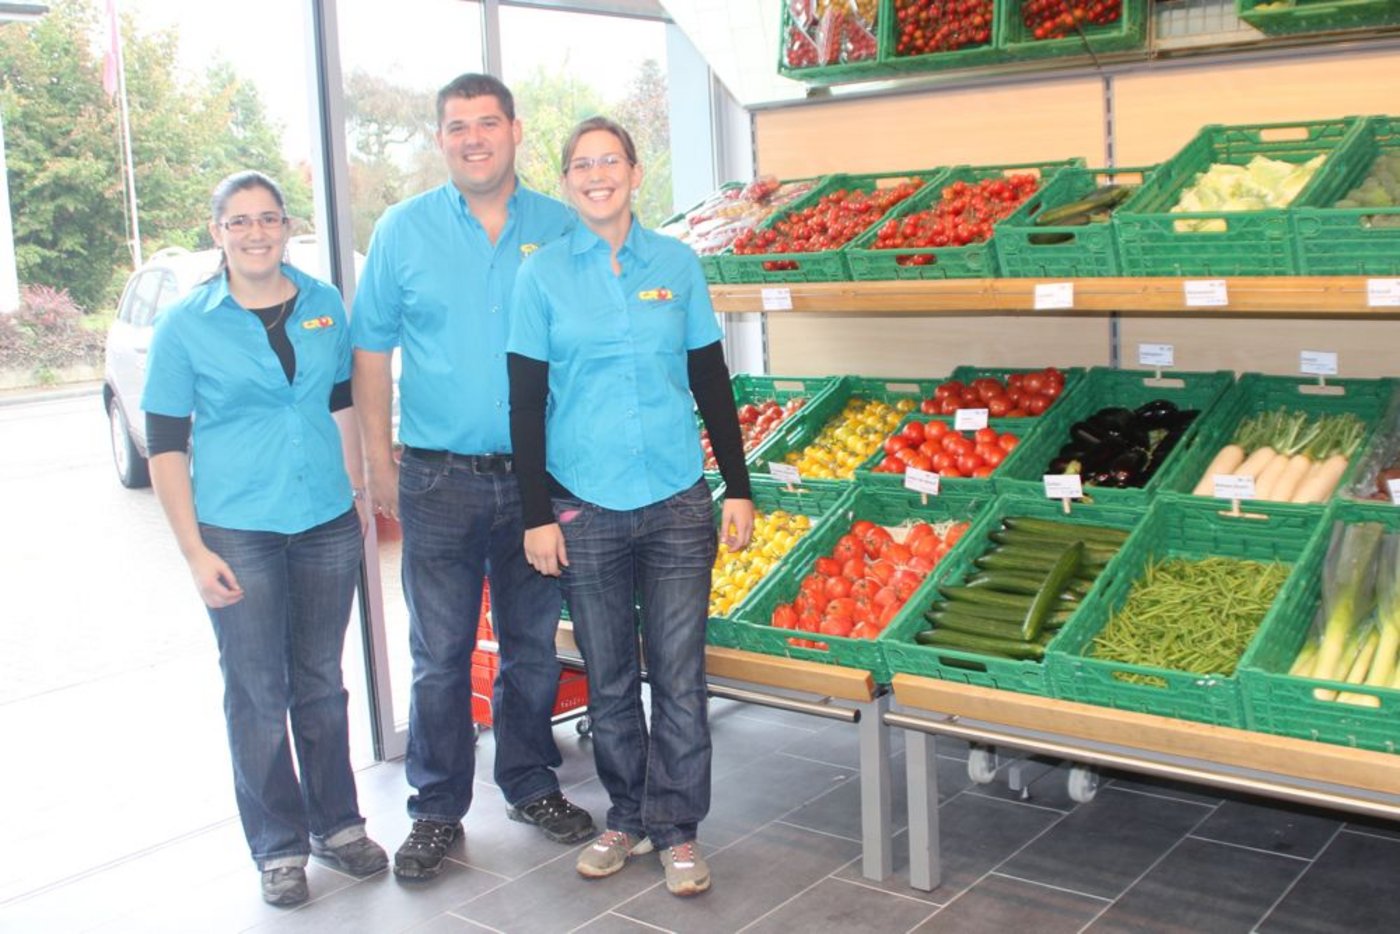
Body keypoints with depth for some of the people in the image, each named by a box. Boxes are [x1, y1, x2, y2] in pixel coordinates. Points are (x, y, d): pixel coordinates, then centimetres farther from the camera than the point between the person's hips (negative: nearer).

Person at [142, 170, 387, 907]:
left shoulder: (325, 306, 4)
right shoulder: (185, 326, -5)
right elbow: (165, 446, -5)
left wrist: (359, 497, 11)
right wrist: (194, 551, -10)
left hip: (328, 525, 3)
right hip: (238, 534, -3)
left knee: (322, 683, 14)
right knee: (258, 694, 6)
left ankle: (337, 824, 29)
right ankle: (279, 846, 21)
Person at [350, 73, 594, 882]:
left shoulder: (560, 229, 3)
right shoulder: (403, 230, 1)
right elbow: (372, 351, 5)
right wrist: (381, 461, 1)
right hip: (439, 480, -1)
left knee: (534, 643, 13)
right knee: (440, 654, 4)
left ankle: (531, 785, 30)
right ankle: (438, 811, 18)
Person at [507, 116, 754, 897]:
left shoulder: (677, 265, 4)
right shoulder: (543, 275, 0)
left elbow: (712, 385, 7)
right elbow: (526, 404, -1)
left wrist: (739, 489, 3)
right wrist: (537, 516, -5)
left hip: (676, 503, 1)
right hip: (585, 508, 0)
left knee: (679, 676, 4)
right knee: (609, 678, 10)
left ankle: (677, 828, 17)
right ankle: (628, 818, 26)